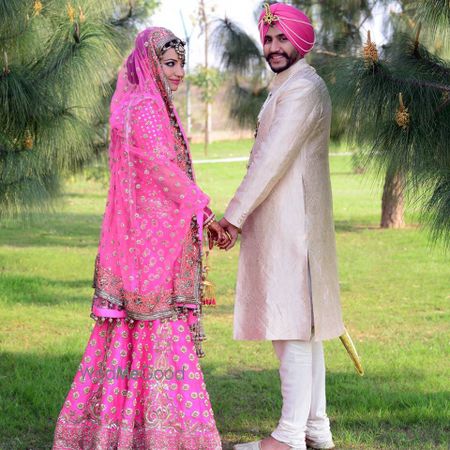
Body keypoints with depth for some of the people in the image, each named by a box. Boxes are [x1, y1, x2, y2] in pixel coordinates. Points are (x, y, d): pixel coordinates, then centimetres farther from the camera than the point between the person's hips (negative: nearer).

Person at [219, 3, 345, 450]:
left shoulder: (303, 88, -13)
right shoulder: (285, 88, 21)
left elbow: (274, 159, -18)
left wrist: (234, 215, -15)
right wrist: (240, 214, 16)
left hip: (290, 223, -11)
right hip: (279, 223, 11)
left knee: (292, 325, -11)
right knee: (303, 323, 12)